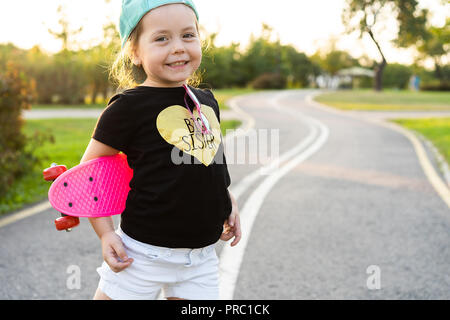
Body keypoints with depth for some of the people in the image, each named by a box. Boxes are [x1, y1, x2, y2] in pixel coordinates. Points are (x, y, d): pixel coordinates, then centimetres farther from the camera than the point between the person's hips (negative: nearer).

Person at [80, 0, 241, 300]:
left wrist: (228, 202, 13)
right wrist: (106, 233, -11)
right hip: (143, 253, -5)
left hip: (202, 255, 5)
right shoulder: (129, 107, -12)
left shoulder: (207, 102, 7)